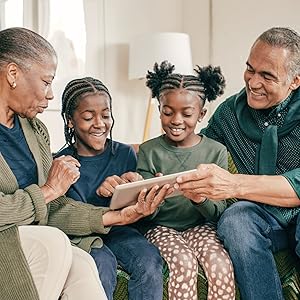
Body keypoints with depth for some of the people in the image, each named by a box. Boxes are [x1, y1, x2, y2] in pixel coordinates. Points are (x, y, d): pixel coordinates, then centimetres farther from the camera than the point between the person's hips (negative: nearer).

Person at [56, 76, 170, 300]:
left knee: (150, 261, -26)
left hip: (118, 231, 3)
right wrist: (100, 195, -31)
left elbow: (134, 207, 3)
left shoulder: (126, 154, 1)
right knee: (103, 264, -32)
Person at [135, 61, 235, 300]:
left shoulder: (216, 151, -2)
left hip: (200, 226, 1)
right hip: (161, 227, -1)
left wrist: (202, 200, -27)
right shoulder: (149, 151, -3)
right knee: (184, 261, -29)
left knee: (221, 262, -27)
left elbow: (218, 214, -4)